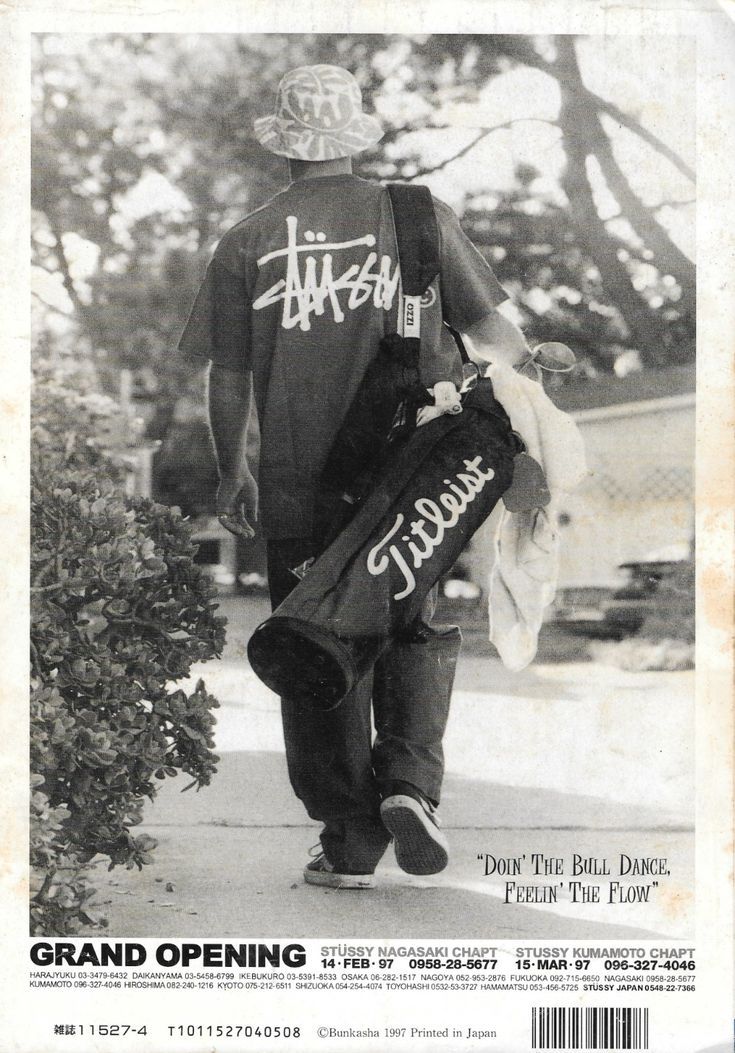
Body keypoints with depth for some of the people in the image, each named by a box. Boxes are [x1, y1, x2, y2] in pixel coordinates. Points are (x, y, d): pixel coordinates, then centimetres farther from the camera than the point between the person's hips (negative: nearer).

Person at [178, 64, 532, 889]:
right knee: (418, 633, 17)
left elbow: (227, 382, 4)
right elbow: (491, 332, 3)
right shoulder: (419, 217, 0)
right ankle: (410, 778, -6)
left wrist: (232, 473, 17)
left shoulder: (248, 242, 0)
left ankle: (349, 842, 13)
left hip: (297, 488, 0)